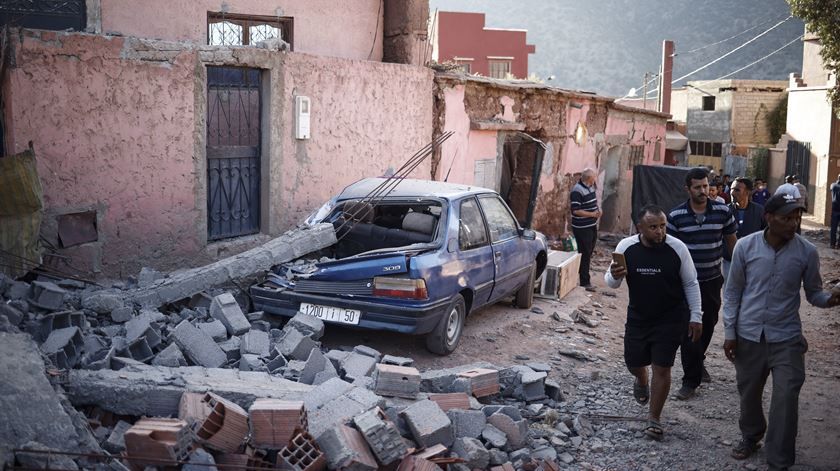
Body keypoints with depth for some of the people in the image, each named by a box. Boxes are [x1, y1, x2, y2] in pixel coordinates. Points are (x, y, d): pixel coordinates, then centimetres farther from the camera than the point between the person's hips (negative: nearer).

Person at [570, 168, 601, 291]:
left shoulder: (591, 187, 9)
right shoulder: (577, 191, -20)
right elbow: (575, 211, -22)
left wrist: (597, 210, 5)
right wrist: (592, 214, -21)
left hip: (592, 226, 9)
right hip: (582, 228, -9)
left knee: (589, 253, 17)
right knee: (585, 254, -4)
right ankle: (585, 282, 3)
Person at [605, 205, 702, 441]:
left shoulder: (677, 248, -16)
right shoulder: (626, 247, -13)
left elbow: (691, 284, -3)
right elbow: (611, 282, -1)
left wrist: (696, 316, -4)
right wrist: (614, 276, -26)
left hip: (671, 319, -2)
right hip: (638, 317, 3)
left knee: (662, 368, -3)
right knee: (634, 363, 15)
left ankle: (654, 419, 13)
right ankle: (642, 381, 52)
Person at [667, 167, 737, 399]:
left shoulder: (722, 212, -3)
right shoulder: (676, 216, -7)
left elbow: (732, 241, 9)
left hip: (712, 280, 3)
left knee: (708, 326, 17)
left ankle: (697, 363, 42)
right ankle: (691, 380, 4)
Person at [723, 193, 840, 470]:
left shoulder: (807, 252, -8)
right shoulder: (745, 246, -9)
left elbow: (813, 292, 2)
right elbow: (733, 292, 0)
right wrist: (729, 333, -1)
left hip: (787, 338, -1)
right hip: (748, 336, 1)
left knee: (786, 399, -5)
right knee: (748, 393, 17)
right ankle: (751, 436, 44)